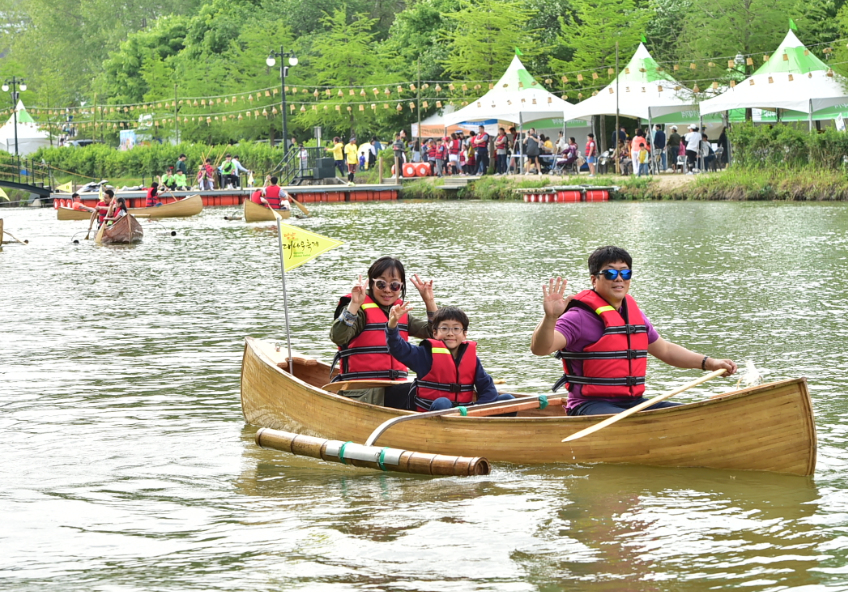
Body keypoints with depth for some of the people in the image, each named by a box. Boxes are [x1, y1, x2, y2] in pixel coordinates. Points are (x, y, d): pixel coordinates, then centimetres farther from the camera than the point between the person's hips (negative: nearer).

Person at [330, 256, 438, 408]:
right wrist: (354, 305, -27)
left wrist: (429, 301, 6)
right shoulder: (361, 310, -3)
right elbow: (337, 337, -20)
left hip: (394, 388, 7)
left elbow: (434, 333, 15)